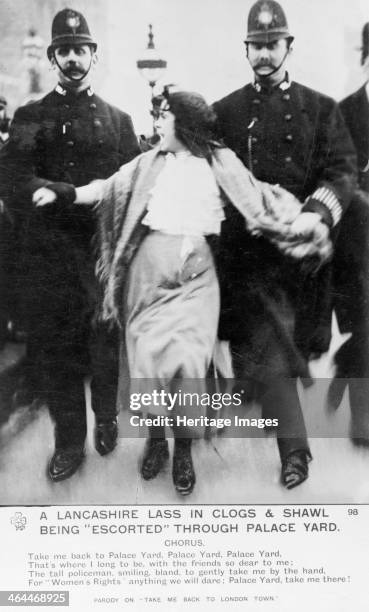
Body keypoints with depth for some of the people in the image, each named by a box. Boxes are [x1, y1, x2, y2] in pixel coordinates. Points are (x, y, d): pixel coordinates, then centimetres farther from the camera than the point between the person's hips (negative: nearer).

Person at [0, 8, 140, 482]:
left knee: (106, 341, 8)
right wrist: (78, 194, -19)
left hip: (104, 248, 0)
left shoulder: (117, 120, 12)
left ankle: (106, 419, 30)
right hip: (50, 253, 0)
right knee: (54, 348, 4)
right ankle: (68, 442, 16)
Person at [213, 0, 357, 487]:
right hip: (245, 248, -1)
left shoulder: (320, 109, 8)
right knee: (265, 343, -7)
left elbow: (343, 171, -3)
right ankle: (294, 446, -2)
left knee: (277, 338, 13)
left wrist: (318, 213, -21)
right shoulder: (224, 112, 9)